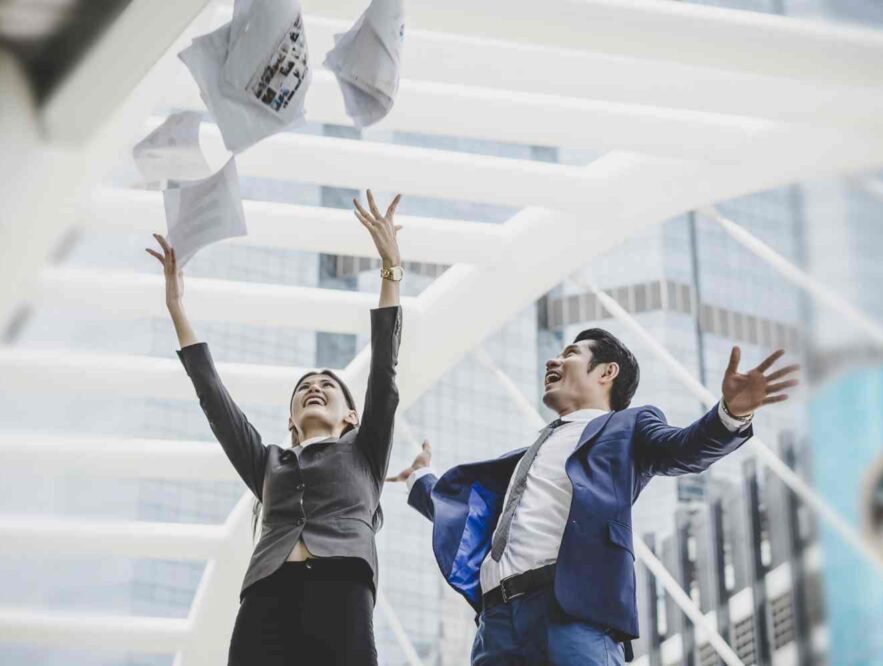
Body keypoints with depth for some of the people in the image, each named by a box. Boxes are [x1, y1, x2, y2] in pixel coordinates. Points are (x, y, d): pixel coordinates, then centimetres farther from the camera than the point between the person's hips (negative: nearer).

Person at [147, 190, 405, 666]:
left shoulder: (364, 452, 27)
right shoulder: (268, 464, 34)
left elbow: (384, 369, 18)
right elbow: (213, 395, 30)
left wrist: (390, 269, 11)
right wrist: (177, 309, 28)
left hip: (340, 597, -2)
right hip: (266, 604, 2)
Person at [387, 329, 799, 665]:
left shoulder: (625, 426, 17)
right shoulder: (533, 453, 36)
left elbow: (684, 450, -4)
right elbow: (462, 507, 47)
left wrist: (731, 412, -24)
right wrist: (420, 479, 65)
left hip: (575, 610, -6)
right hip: (497, 618, 6)